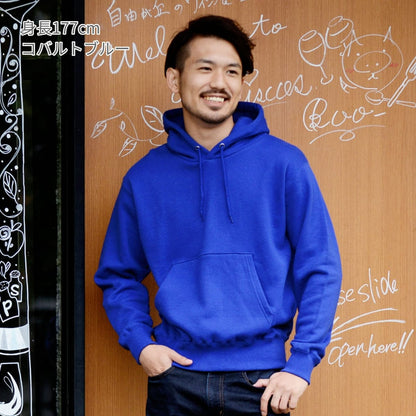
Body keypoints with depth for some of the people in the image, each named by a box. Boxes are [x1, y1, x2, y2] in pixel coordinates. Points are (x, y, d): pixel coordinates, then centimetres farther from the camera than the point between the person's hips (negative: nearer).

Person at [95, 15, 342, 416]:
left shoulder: (283, 163, -2)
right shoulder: (144, 178, 4)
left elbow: (319, 269, -2)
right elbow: (118, 275, 12)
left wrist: (302, 363, -8)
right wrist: (141, 343, -3)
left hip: (259, 381, -1)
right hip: (175, 374, 1)